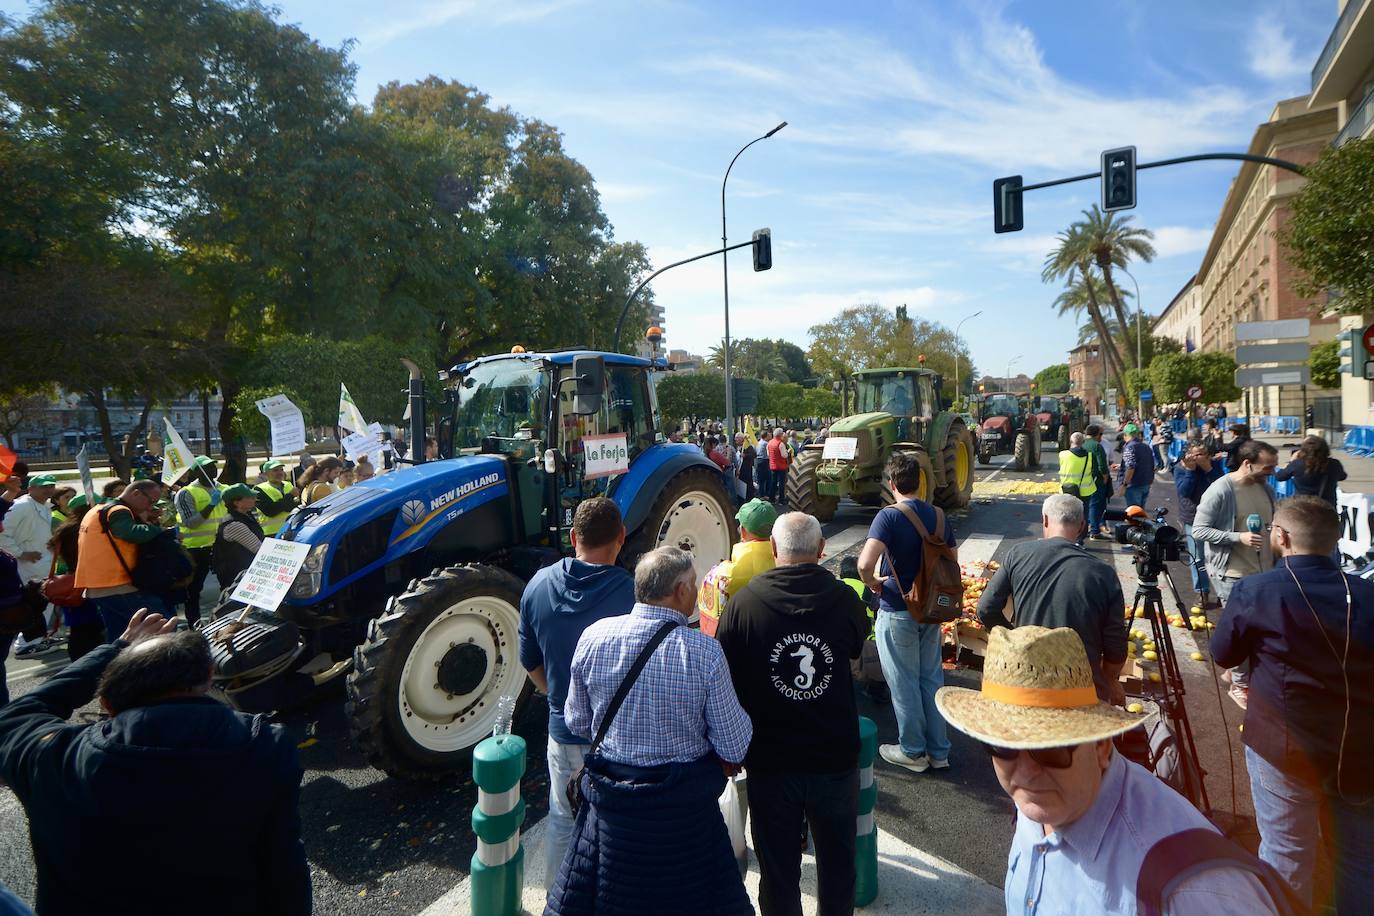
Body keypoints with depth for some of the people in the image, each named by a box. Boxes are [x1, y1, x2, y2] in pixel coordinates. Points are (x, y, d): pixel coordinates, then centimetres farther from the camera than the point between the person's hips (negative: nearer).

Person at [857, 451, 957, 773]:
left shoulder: (889, 516, -19)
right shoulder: (938, 516, 1)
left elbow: (865, 564, -30)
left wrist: (873, 583, -11)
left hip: (897, 611, -6)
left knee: (904, 683, 9)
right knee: (932, 679, 17)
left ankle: (912, 752, 23)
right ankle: (938, 751, 28)